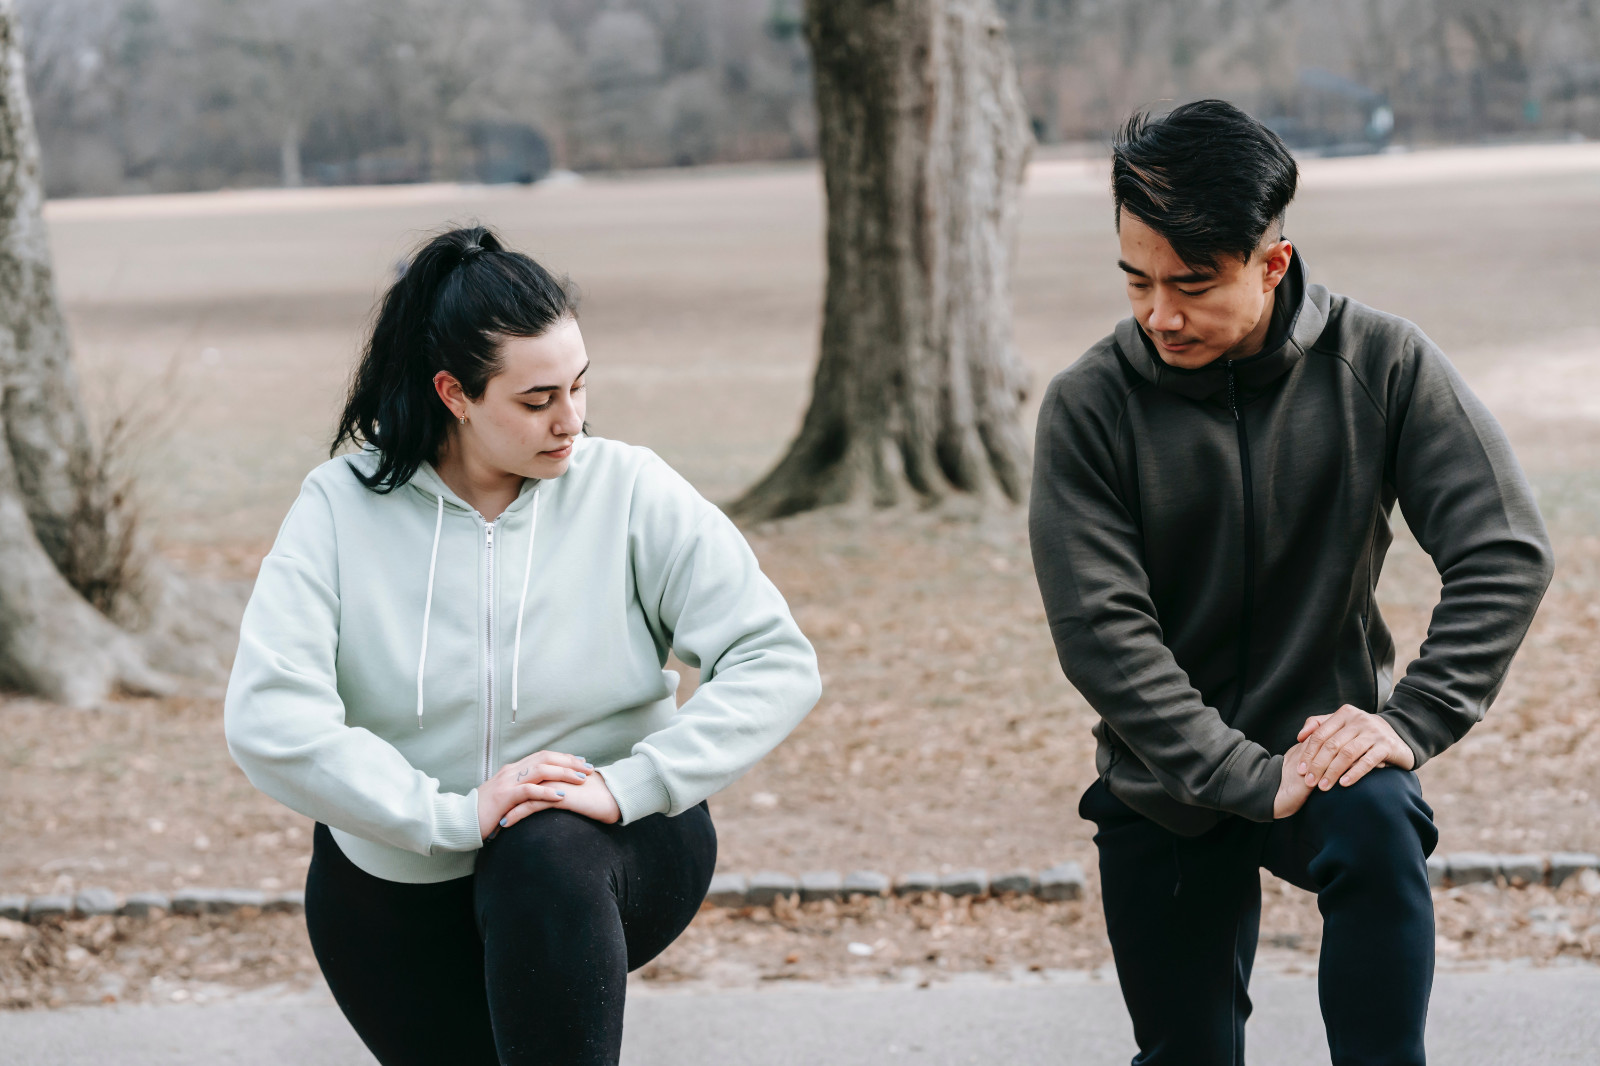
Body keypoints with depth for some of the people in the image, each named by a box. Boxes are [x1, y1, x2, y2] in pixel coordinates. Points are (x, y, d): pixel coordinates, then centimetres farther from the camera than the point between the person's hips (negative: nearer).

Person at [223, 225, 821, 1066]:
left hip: (610, 851, -2)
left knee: (547, 852, -35)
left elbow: (777, 664, -15)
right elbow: (267, 720, -20)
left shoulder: (628, 491, -10)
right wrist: (451, 813, -27)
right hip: (402, 886, 2)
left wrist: (626, 787, -27)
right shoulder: (340, 509, -10)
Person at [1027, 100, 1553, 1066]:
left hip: (1327, 737, -1)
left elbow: (1507, 552, -12)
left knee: (1378, 826, -34)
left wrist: (1413, 720, -23)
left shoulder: (1383, 365, -11)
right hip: (1165, 785, 1)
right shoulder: (1090, 406, -13)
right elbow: (1102, 631, -17)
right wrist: (1248, 780, -25)